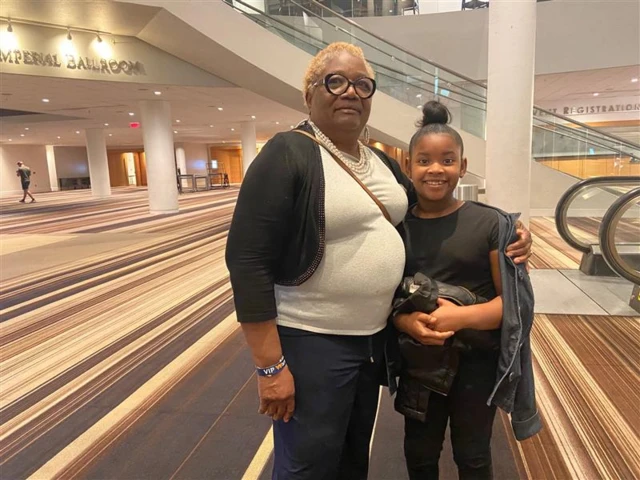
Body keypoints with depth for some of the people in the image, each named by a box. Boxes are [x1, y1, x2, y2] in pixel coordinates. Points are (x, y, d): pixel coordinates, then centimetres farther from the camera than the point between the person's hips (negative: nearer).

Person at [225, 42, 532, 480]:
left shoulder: (381, 162, 7)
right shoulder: (288, 155, -15)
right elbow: (248, 260, -20)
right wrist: (270, 365, -20)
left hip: (375, 337, 7)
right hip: (311, 344, -6)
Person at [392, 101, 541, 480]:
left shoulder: (490, 223, -11)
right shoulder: (397, 227, -3)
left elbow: (513, 299, -10)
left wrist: (463, 316, -25)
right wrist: (403, 319, -19)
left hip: (477, 359, -2)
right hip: (418, 360, 2)